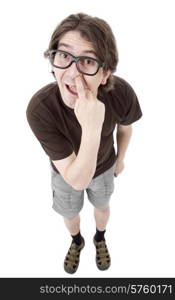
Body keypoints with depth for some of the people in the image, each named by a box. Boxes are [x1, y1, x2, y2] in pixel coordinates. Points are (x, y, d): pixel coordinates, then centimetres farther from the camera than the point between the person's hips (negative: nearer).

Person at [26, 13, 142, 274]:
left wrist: (120, 159, 8)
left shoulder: (122, 93, -36)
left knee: (102, 207, 28)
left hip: (104, 166, 2)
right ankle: (77, 241, 63)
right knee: (69, 214, 25)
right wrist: (92, 128, -54)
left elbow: (125, 127, -10)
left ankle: (100, 238, 64)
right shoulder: (39, 109, -41)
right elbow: (77, 180, -38)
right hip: (67, 172, -1)